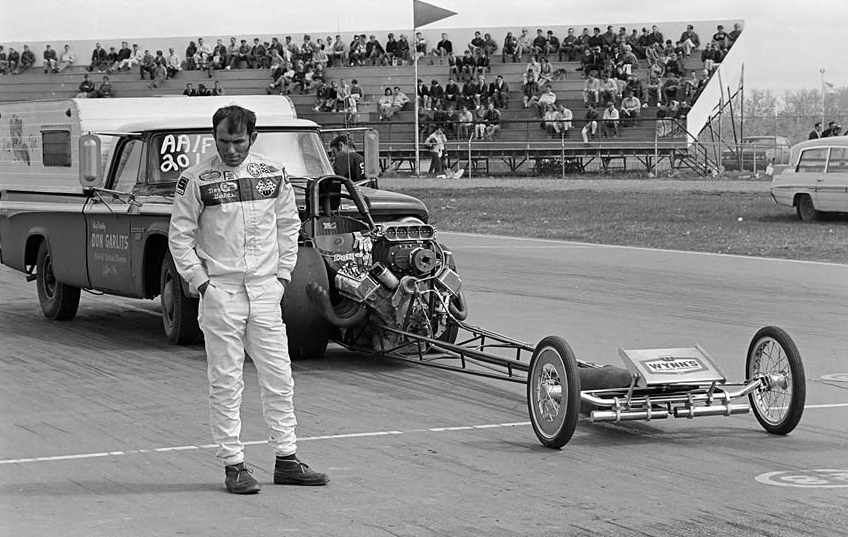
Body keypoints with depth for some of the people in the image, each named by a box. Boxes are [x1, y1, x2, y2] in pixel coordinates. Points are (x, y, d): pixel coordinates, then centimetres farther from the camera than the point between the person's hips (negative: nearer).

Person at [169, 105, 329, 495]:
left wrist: (283, 273, 7)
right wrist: (200, 280, -7)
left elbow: (288, 224, 15)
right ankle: (233, 465, 5)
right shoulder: (196, 180, -5)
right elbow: (180, 235, -1)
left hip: (265, 288, 3)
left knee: (279, 377, 6)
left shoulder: (273, 174, 5)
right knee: (225, 382, -1)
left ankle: (286, 460, 14)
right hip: (220, 291, -3)